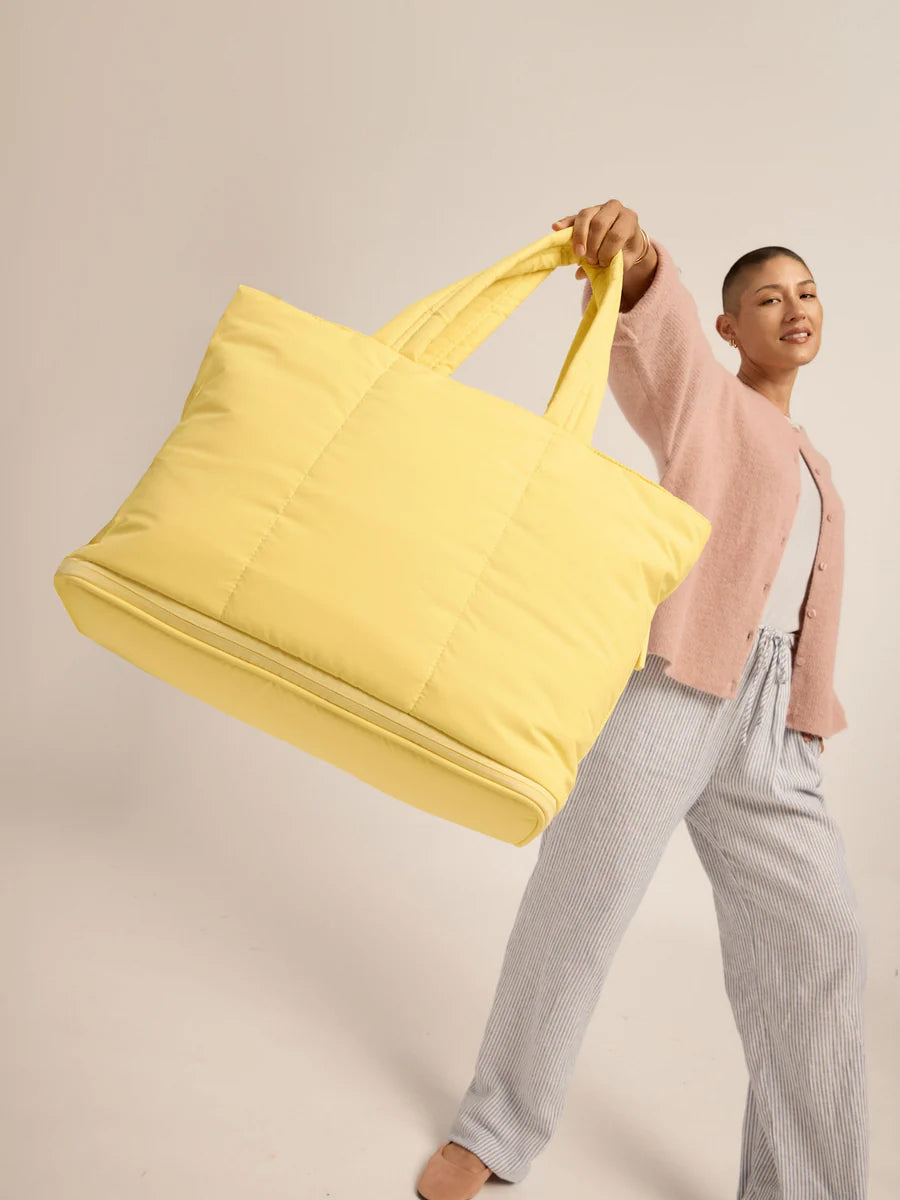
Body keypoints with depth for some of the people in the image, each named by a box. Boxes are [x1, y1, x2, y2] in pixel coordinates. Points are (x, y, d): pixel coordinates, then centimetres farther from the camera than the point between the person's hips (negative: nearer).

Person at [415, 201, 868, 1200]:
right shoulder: (700, 396, 9)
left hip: (773, 720, 6)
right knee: (576, 906, -2)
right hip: (666, 684, -6)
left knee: (815, 948, 1)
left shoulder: (814, 468, 29)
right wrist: (634, 256, -37)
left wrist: (809, 725, 18)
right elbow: (653, 333, -15)